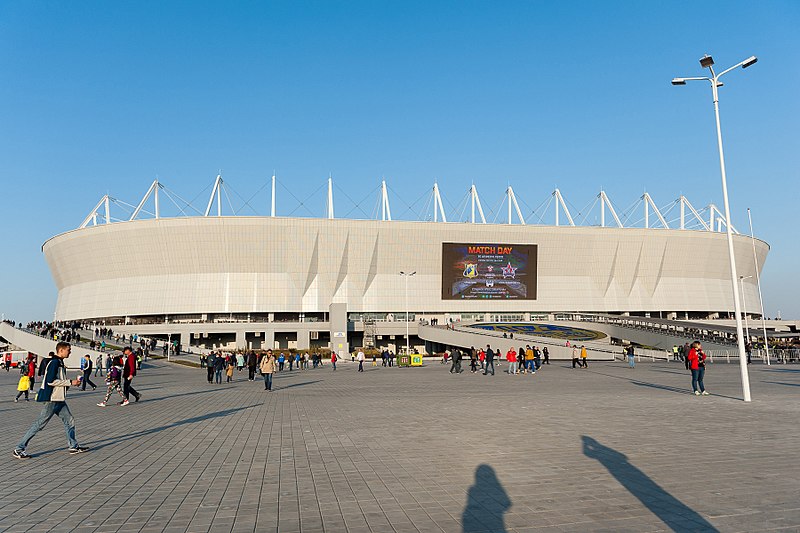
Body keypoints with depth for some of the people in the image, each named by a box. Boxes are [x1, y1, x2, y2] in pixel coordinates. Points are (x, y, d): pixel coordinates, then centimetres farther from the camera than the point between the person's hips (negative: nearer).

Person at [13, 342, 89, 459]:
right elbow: (51, 381, -23)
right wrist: (70, 382, -18)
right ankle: (19, 449, 4)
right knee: (40, 424, -4)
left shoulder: (60, 363, 16)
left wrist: (72, 383, 9)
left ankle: (73, 447, 17)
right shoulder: (54, 362, -14)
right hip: (51, 399, -10)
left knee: (69, 421, 9)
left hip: (59, 400, 10)